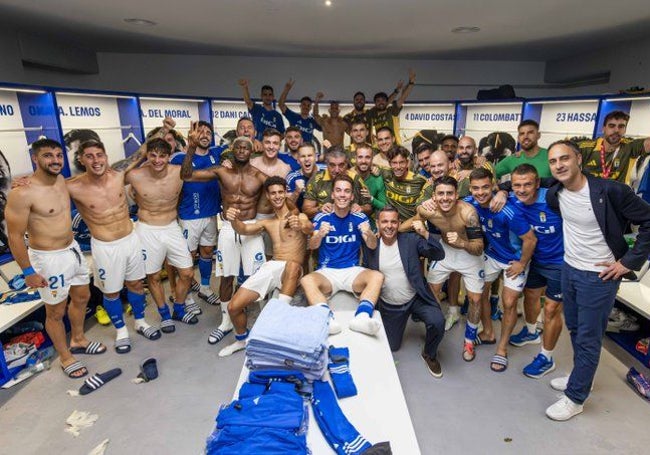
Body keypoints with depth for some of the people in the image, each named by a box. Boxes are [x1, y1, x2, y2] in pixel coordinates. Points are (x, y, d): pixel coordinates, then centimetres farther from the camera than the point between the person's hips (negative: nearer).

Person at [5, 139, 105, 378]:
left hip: (73, 250, 8)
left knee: (81, 296, 23)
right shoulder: (22, 194, -23)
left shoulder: (61, 180, -1)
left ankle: (78, 340, 47)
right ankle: (65, 357, 32)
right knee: (56, 312, 11)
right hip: (49, 259, -8)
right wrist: (28, 271, -13)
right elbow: (15, 237, -17)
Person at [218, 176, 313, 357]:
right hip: (270, 267, 4)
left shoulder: (299, 216, 5)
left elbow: (309, 228, -19)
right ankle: (241, 339, 25)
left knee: (293, 264, -42)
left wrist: (301, 225, -44)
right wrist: (233, 220, -20)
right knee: (233, 306, -3)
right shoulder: (267, 223, 20)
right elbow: (243, 229, 4)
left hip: (292, 269, -4)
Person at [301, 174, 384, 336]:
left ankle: (362, 317, -46)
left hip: (352, 270, 1)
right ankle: (328, 320, -47)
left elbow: (372, 246, -3)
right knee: (306, 280, -31)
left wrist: (369, 234, -27)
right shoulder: (322, 217, 3)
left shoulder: (360, 218, 5)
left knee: (377, 276, -28)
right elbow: (312, 246, -5)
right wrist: (320, 234, -29)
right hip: (326, 271, 0)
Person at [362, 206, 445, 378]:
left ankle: (429, 354, 5)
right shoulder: (370, 246, -9)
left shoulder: (411, 239, -13)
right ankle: (397, 327, 47)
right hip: (389, 306, 2)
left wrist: (425, 234, -34)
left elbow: (439, 255, -19)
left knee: (437, 322, -28)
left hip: (416, 299, -1)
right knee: (391, 347, 12)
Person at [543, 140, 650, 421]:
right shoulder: (554, 194, -4)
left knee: (588, 338, 6)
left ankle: (575, 397, 20)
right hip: (569, 269, 6)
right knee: (574, 329, 20)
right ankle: (582, 377, 42)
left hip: (599, 275, -6)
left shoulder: (610, 190, -21)